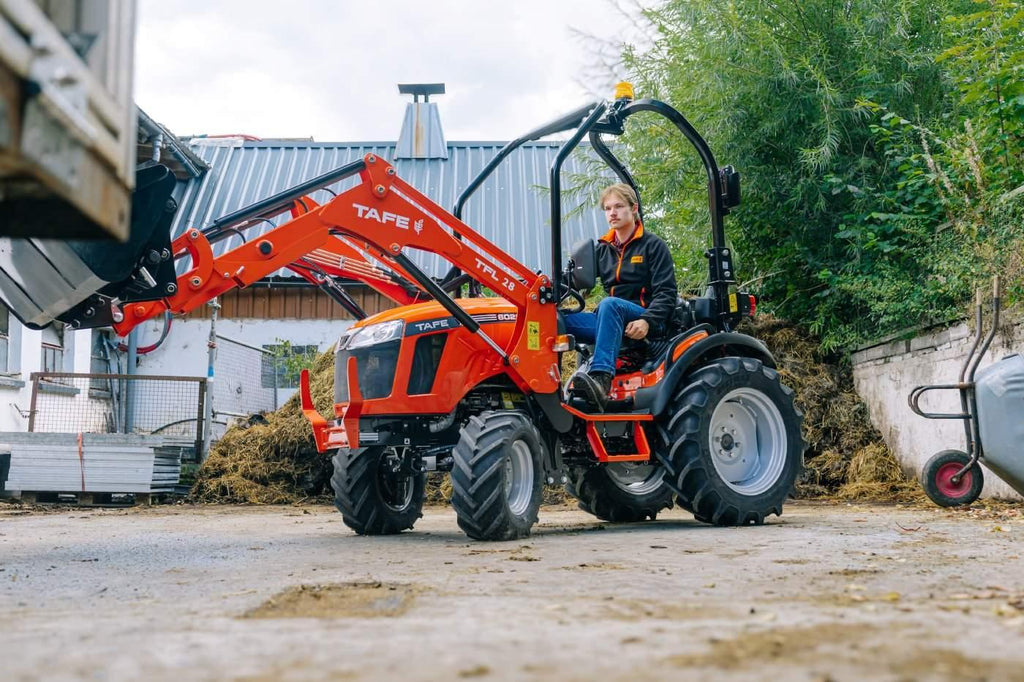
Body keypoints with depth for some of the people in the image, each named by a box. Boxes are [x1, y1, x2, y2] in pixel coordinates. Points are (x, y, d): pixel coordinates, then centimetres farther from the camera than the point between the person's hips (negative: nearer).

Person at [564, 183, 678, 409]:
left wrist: (647, 322, -22)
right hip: (613, 322, 5)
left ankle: (601, 380, -54)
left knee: (609, 304, -38)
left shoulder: (653, 245, 5)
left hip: (650, 324, -5)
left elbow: (666, 293, -4)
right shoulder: (603, 249, 21)